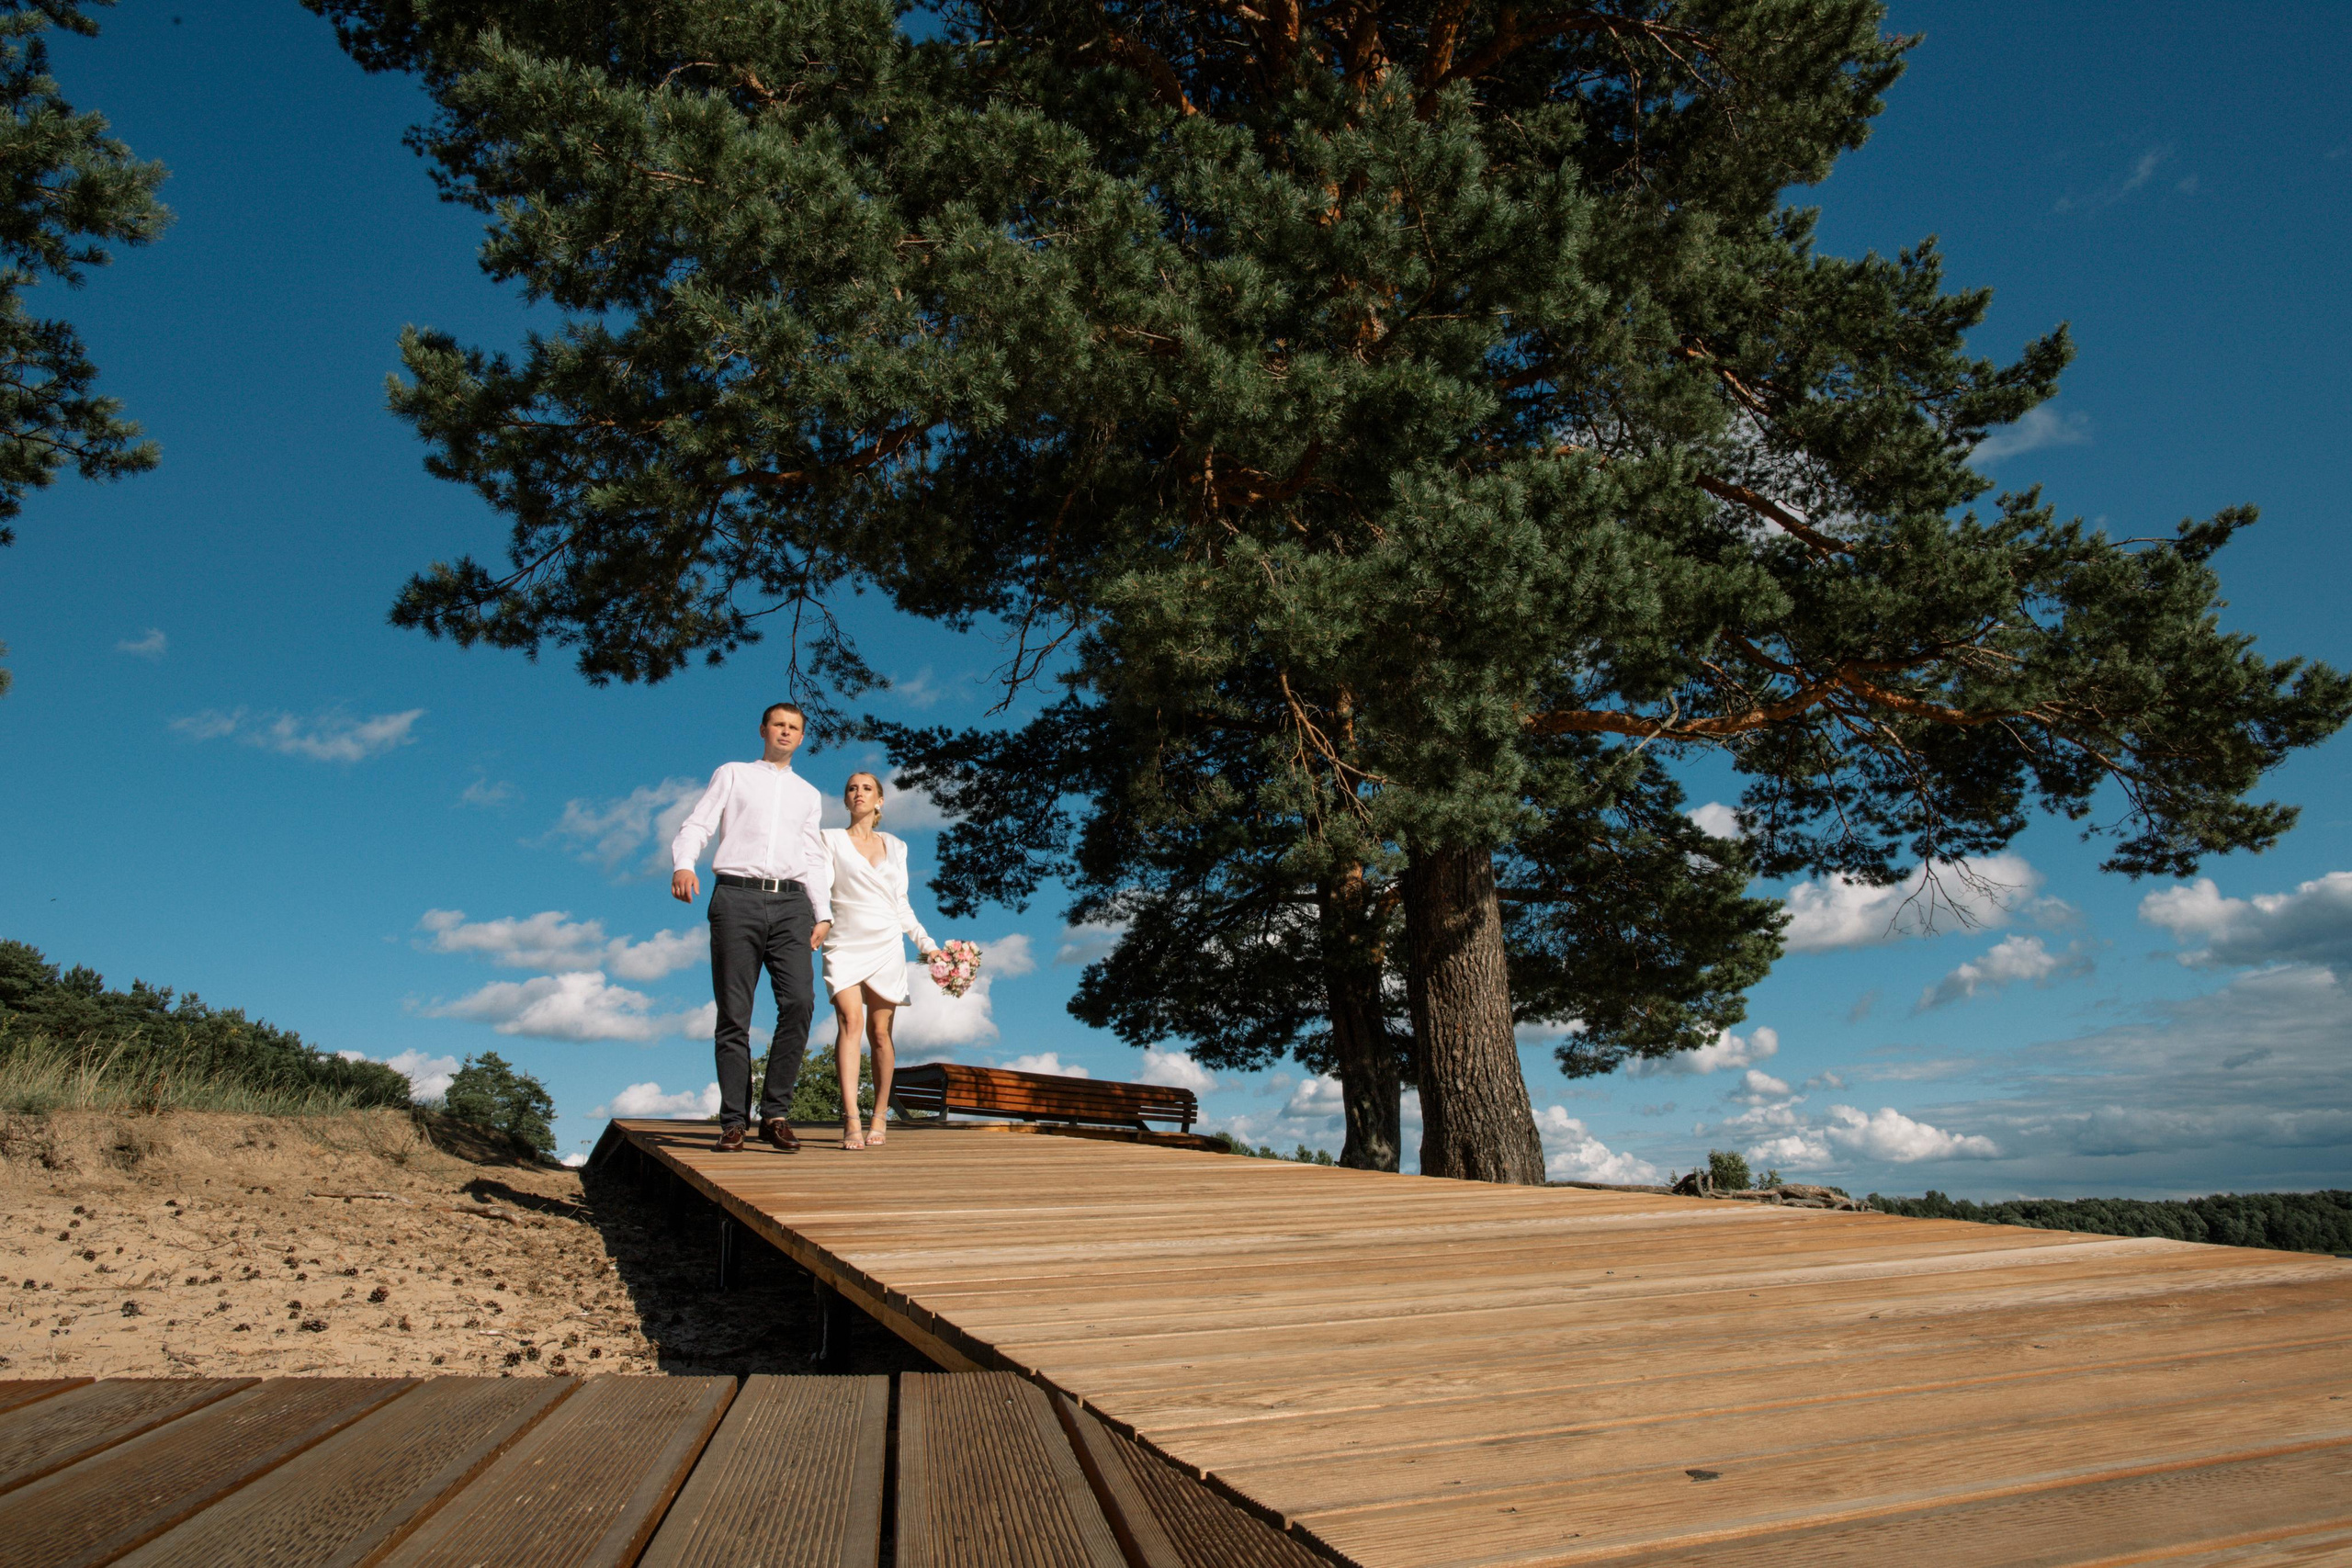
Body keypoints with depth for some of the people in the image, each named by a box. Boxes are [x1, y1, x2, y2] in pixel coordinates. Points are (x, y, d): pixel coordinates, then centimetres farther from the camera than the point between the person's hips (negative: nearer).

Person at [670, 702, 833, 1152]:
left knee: (800, 1001, -16)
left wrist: (823, 914, 10)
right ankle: (733, 1121, -1)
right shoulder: (732, 775, 18)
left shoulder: (809, 794, 26)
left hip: (791, 902, 2)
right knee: (733, 1012, -5)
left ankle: (775, 1113, -9)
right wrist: (683, 865, -13)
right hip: (737, 898, -2)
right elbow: (696, 826, 8)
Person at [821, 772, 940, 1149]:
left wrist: (926, 943, 14)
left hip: (885, 946, 3)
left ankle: (879, 1120, 9)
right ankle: (851, 1121, -27)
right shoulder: (830, 840, 10)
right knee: (850, 1020, -20)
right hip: (844, 945, -2)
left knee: (879, 1032, -1)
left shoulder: (895, 846, 18)